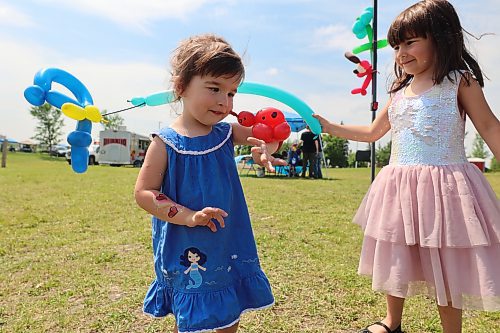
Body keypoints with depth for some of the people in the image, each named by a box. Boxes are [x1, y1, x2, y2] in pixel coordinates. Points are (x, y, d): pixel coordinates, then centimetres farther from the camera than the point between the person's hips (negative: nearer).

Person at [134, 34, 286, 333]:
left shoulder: (226, 133, -1)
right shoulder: (166, 143, -14)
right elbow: (144, 193, -14)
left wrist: (265, 150, -15)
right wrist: (189, 216, -25)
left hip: (230, 245, 5)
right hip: (187, 251, -4)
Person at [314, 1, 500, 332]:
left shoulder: (460, 81, -1)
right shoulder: (400, 93, 14)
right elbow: (373, 132, 23)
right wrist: (330, 127, 18)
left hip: (444, 184, -5)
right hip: (400, 186, 6)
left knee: (444, 266, 4)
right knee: (397, 259, 16)